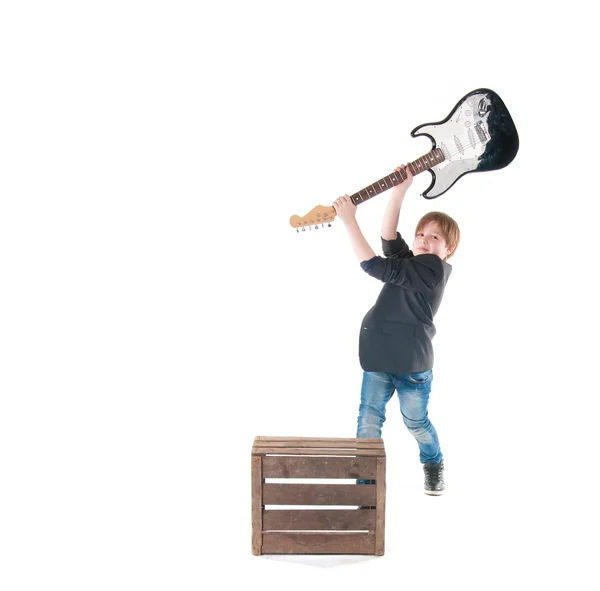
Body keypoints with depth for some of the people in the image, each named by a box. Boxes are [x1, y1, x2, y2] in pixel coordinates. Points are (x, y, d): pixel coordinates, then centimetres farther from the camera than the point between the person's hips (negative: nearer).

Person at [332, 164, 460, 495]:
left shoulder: (433, 269, -17)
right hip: (377, 358, 6)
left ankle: (434, 465, 43)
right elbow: (389, 239, -8)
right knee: (368, 422, 2)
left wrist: (349, 220, -25)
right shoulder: (410, 262, 7)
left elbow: (377, 267, -24)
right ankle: (365, 481, 12)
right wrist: (399, 192, -16)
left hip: (412, 363, -6)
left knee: (416, 423, 15)